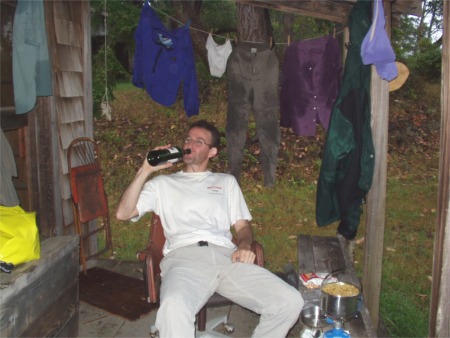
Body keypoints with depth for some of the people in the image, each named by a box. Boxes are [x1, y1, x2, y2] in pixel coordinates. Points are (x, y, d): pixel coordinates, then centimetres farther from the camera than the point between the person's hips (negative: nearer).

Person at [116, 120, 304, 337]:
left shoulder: (227, 181, 30)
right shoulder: (162, 183, 24)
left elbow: (242, 224, 22)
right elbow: (123, 213, 12)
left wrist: (244, 246, -2)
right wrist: (145, 170, 6)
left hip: (226, 256, 3)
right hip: (184, 257, -3)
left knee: (290, 302, -19)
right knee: (173, 309, -40)